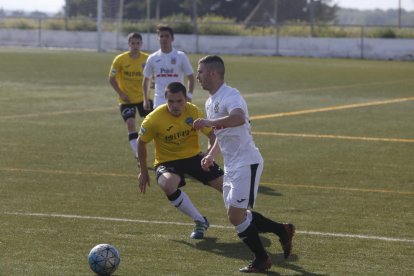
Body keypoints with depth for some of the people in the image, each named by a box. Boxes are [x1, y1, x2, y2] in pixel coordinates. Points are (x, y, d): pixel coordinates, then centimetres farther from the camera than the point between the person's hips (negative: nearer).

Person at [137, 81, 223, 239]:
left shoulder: (194, 112, -13)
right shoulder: (154, 119, -20)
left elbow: (211, 134, -1)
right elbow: (141, 142, -3)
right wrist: (143, 171, 2)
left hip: (193, 157, 3)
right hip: (167, 161, -3)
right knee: (168, 184, -37)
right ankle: (200, 222, -18)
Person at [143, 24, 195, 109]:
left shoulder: (181, 56, -1)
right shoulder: (153, 58, 5)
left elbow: (191, 78, 3)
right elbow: (146, 80, 14)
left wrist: (189, 96, -6)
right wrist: (145, 99, 8)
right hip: (159, 101, 1)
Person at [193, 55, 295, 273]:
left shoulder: (230, 96, -17)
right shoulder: (210, 102, 15)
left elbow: (239, 118, -40)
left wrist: (208, 122, -38)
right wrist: (211, 154, 16)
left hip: (246, 163, -10)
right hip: (231, 165, 10)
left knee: (236, 215, -12)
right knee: (237, 215, 11)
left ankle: (261, 259, 3)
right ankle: (283, 231, 25)